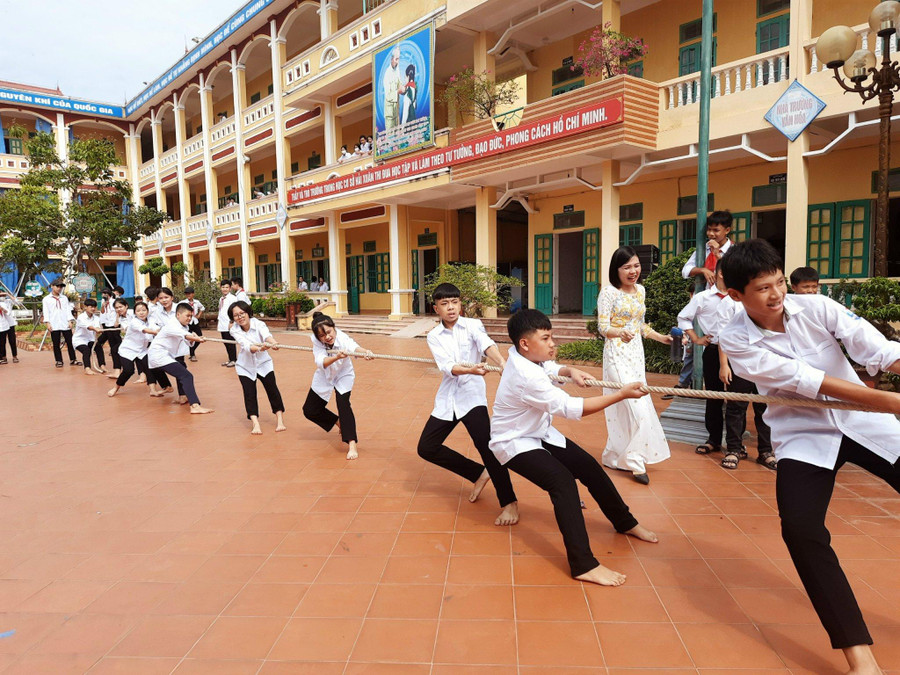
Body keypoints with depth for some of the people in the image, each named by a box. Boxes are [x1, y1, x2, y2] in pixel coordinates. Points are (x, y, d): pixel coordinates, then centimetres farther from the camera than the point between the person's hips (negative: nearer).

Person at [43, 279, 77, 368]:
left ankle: (73, 359, 7)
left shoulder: (64, 298, 16)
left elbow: (68, 310, 12)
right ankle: (59, 361, 8)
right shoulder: (46, 299, 8)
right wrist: (48, 323, -7)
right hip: (54, 325, -2)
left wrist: (70, 321, 2)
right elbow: (46, 312, 3)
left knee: (70, 342, 1)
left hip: (65, 324, 2)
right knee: (56, 344, 1)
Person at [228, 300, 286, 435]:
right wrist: (259, 348, -56)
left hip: (263, 363, -1)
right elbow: (246, 345, -34)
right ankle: (255, 423, -8)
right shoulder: (235, 330, -17)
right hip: (245, 366, 1)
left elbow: (266, 334, -42)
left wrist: (272, 342, -66)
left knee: (272, 389, -9)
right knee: (249, 393, -10)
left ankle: (280, 420, 0)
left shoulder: (258, 324, -19)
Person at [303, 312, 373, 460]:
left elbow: (352, 347, -57)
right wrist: (337, 357, -64)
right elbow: (322, 362, -42)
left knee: (343, 403, -29)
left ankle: (352, 445, -29)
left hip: (343, 374, -4)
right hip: (324, 376, 4)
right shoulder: (316, 341, -27)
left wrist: (364, 352, -80)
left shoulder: (342, 338, -34)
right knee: (310, 411, 8)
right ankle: (340, 423, 32)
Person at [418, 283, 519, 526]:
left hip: (471, 393, -4)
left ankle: (509, 502, -11)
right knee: (426, 447, 5)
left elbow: (487, 344, -23)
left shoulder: (472, 325, -3)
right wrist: (470, 370, -34)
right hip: (448, 397, 5)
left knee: (484, 442, -24)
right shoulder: (434, 336, 2)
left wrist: (502, 363, -45)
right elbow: (447, 367, -13)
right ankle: (479, 474, 20)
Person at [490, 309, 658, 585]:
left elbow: (550, 367, 17)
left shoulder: (522, 355, -7)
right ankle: (583, 565, -27)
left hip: (540, 433, 10)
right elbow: (572, 408, -34)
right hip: (514, 443, -9)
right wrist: (622, 394, -30)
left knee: (590, 468, 9)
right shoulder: (526, 377, -34)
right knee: (562, 482, -28)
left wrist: (570, 371, -7)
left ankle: (625, 522, 30)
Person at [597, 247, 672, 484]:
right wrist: (621, 333, -34)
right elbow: (603, 327, -15)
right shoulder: (609, 293, -11)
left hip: (636, 353, 7)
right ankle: (635, 460, -1)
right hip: (617, 354, -7)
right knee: (637, 407, -12)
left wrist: (661, 338, 18)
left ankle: (616, 456, 22)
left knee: (626, 408, 10)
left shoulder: (640, 290, 11)